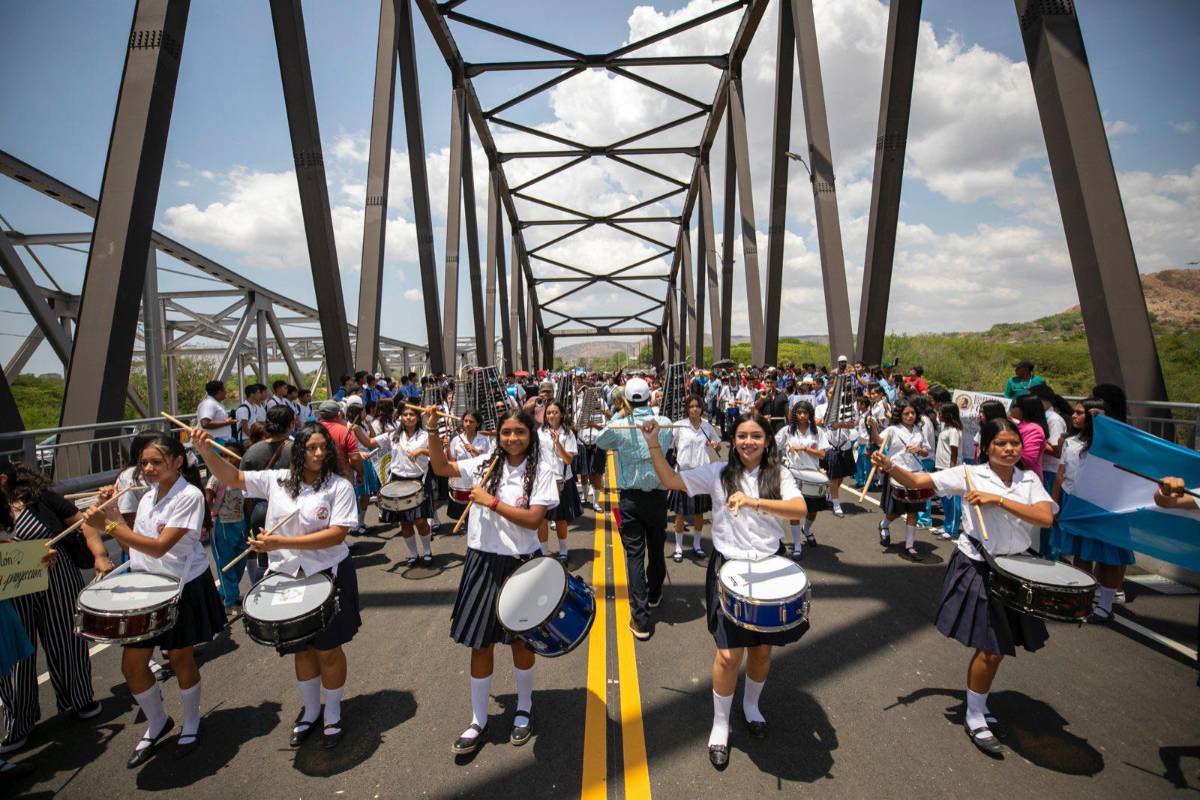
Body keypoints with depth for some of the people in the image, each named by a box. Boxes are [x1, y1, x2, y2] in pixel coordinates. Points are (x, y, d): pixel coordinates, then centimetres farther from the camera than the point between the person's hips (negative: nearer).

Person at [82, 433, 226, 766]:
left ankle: (191, 725, 32)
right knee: (132, 664, 9)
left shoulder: (189, 496, -19)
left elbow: (159, 547, -25)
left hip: (183, 588, -6)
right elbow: (134, 542, 6)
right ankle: (157, 723, 34)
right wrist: (113, 511, -3)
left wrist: (108, 525, -26)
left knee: (180, 658, 9)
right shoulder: (148, 496, 5)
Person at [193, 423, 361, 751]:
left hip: (328, 576, -4)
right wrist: (207, 453, -14)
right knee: (301, 649, 19)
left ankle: (332, 714, 34)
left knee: (328, 650, 10)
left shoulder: (339, 486, -14)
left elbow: (337, 534, -20)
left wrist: (282, 543, -23)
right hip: (286, 577, 4)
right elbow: (233, 478, 4)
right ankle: (310, 710, 42)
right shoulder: (276, 480, 0)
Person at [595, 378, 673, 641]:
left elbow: (600, 441, 7)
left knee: (634, 555, 2)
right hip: (658, 494, 3)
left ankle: (641, 620, 0)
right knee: (656, 548, 20)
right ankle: (654, 594, 43)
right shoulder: (665, 423, -6)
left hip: (630, 497, -2)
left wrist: (618, 415, 10)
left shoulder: (619, 426, -13)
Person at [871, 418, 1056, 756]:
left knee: (996, 648, 16)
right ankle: (975, 720, 19)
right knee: (991, 650, -1)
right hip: (978, 568, -4)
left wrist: (998, 500, -24)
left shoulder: (1029, 480, 1)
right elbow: (918, 481, -15)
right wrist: (889, 467, -32)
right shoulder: (970, 474, -9)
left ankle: (977, 703, 39)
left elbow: (1046, 517, -15)